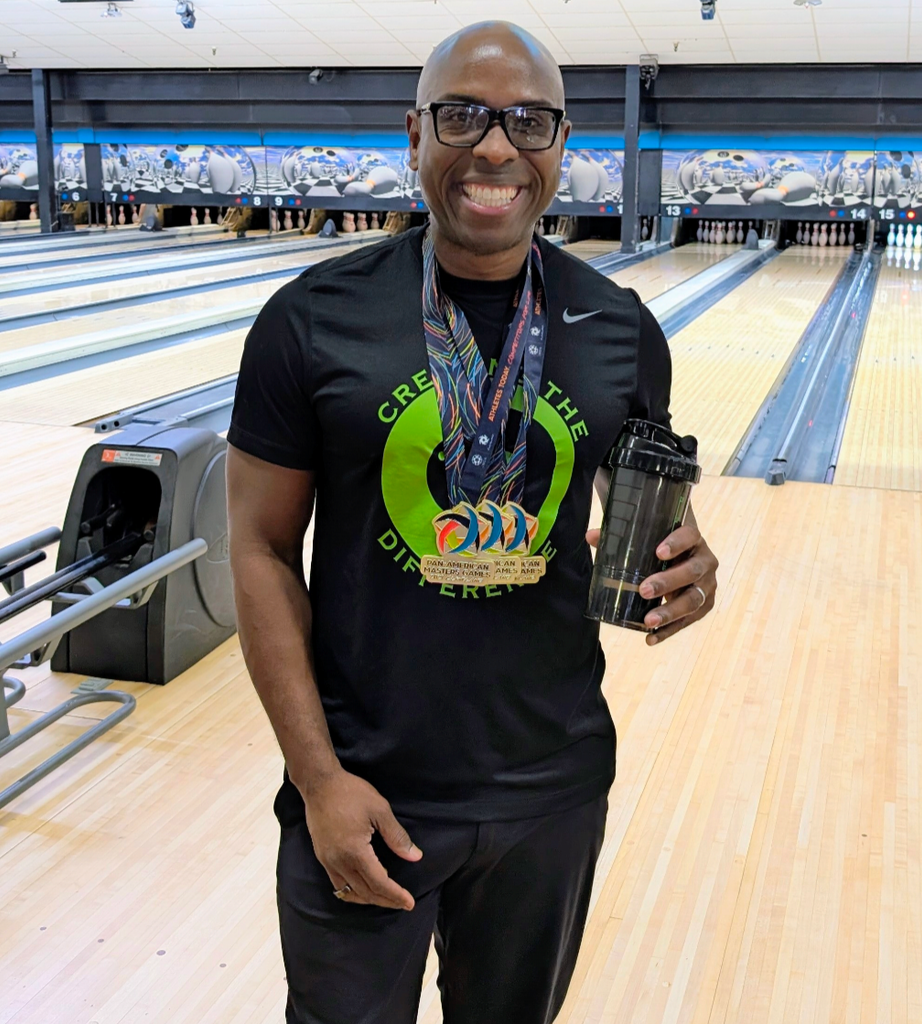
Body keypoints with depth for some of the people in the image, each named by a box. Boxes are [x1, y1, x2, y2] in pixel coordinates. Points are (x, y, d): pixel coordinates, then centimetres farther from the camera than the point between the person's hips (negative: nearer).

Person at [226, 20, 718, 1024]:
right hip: (362, 790, -2)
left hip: (553, 787, 3)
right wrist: (319, 778, -12)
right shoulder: (313, 321, -11)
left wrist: (685, 568, -15)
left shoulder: (620, 331, -3)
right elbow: (263, 550, -7)